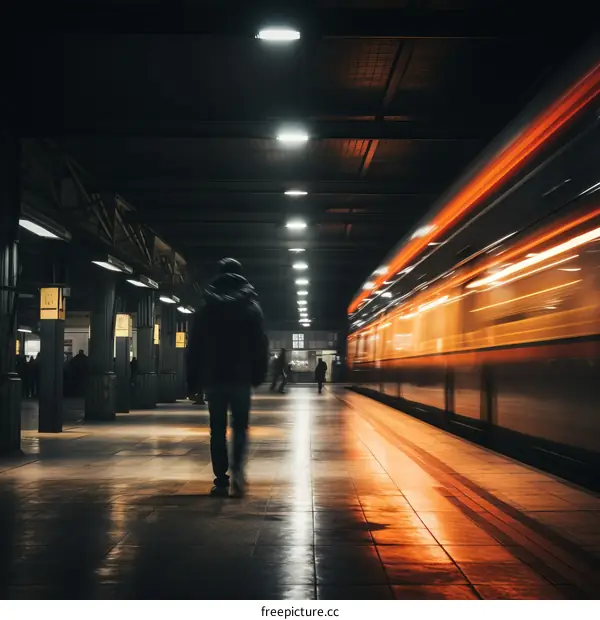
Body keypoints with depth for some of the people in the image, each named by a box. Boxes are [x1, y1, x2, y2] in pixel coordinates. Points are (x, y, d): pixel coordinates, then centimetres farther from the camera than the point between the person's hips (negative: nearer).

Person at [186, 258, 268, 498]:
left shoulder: (206, 307, 6)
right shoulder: (251, 306, 2)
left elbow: (194, 346, 4)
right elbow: (260, 344, -2)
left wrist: (193, 380, 7)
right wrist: (259, 374, 6)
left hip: (213, 377, 1)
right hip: (241, 376, -1)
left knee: (217, 429, 7)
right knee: (240, 426, 7)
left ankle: (221, 481, 3)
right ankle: (237, 469, -16)